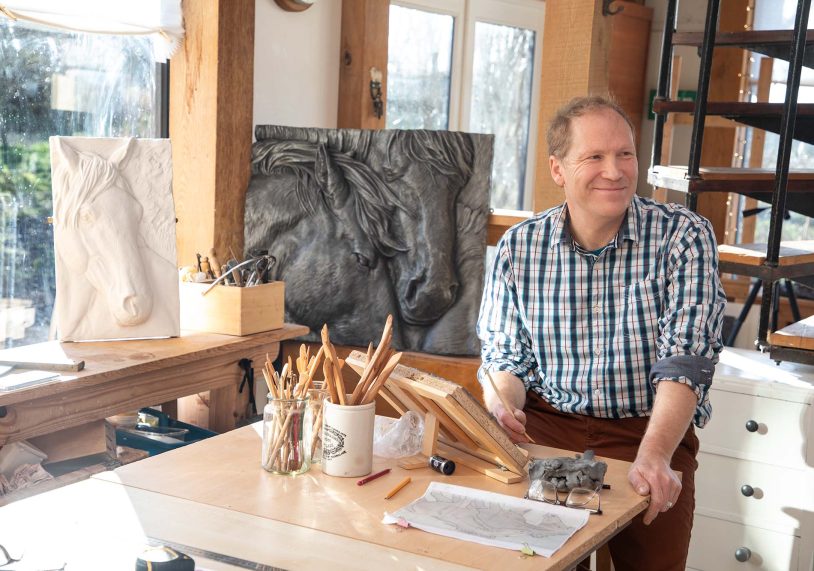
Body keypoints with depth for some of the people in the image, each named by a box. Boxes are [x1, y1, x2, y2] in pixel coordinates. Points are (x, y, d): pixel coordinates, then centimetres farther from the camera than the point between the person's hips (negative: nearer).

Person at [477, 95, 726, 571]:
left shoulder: (684, 237, -7)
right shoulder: (519, 247, 2)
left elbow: (685, 358, -15)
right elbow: (506, 357, 6)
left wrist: (654, 456, -31)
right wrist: (501, 407, -18)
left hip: (647, 429, -2)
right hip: (544, 423, 2)